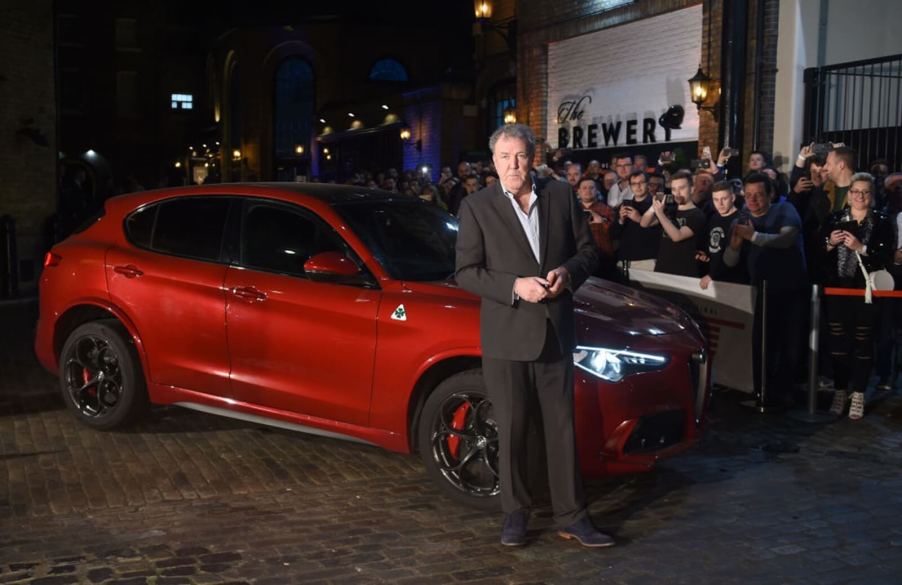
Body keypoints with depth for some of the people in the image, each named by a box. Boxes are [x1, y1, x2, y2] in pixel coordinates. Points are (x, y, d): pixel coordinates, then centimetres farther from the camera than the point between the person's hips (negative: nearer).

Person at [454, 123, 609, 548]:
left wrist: (568, 272, -10)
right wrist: (515, 286, -17)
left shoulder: (561, 196, 6)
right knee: (511, 430, 7)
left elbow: (587, 250, 11)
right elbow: (466, 272, -5)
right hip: (506, 336, -2)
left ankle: (571, 516, 17)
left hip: (555, 331, 2)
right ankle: (515, 513, 21)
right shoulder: (477, 207, -2)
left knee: (562, 427, 8)